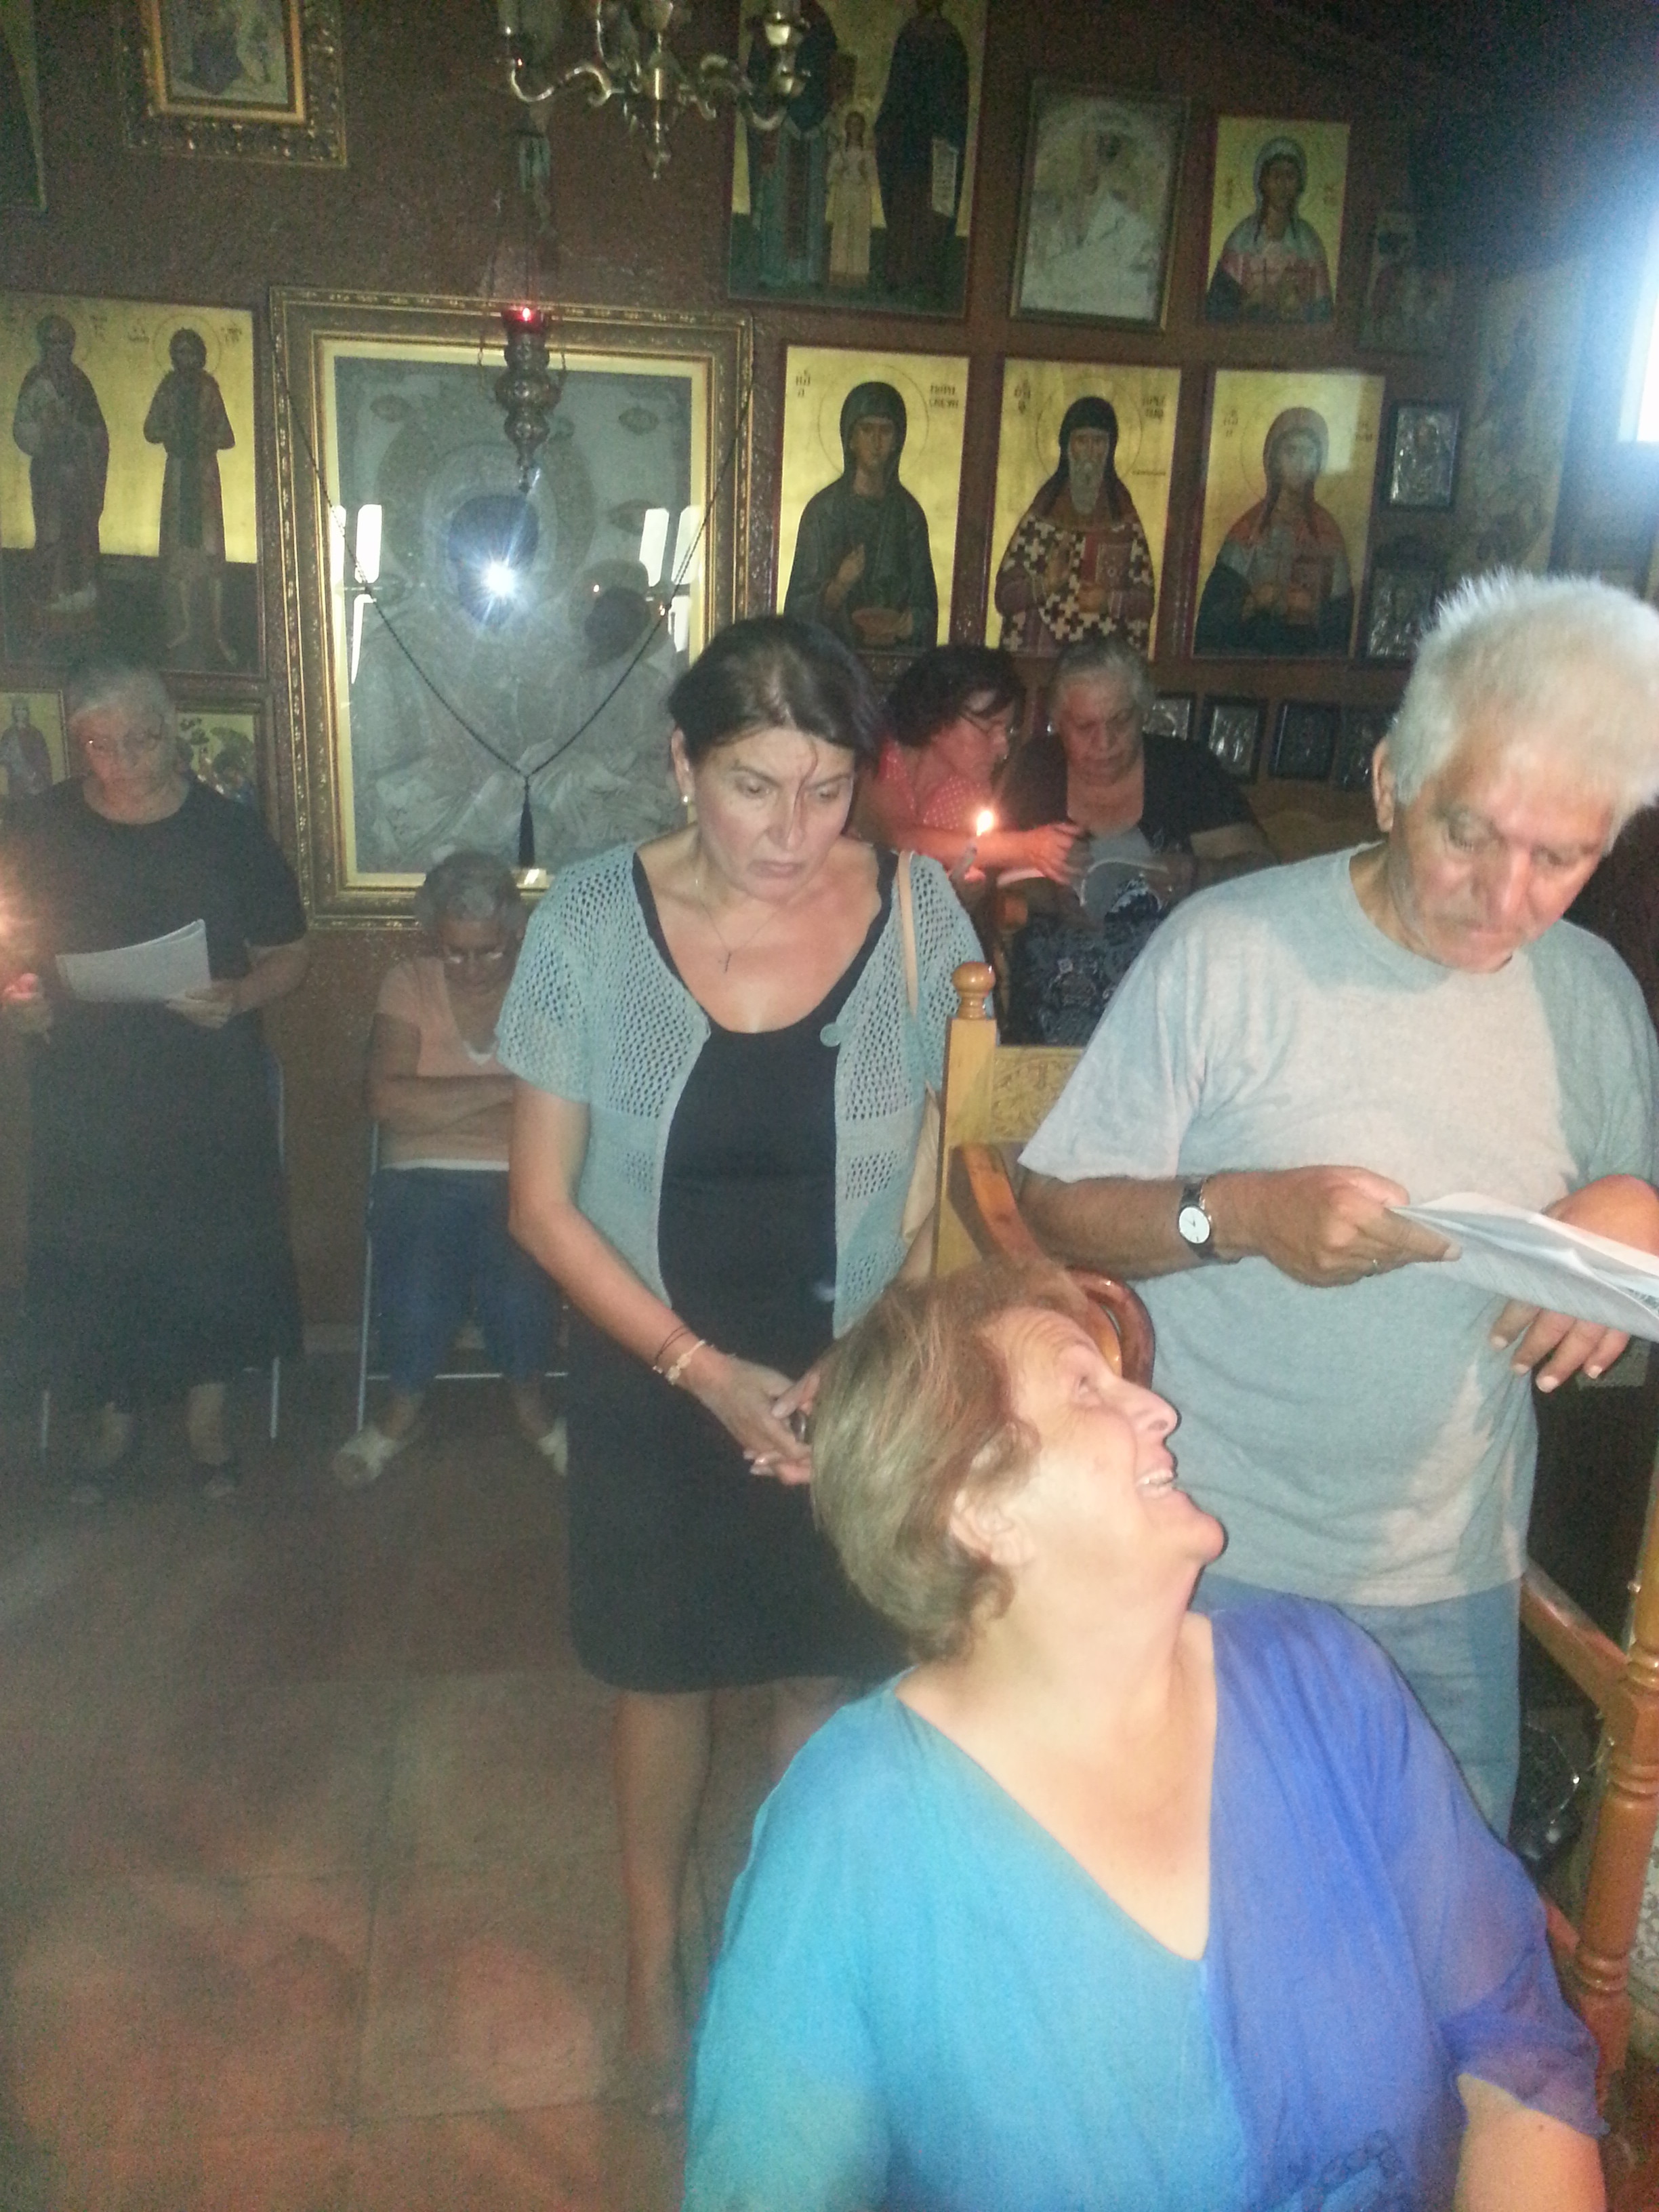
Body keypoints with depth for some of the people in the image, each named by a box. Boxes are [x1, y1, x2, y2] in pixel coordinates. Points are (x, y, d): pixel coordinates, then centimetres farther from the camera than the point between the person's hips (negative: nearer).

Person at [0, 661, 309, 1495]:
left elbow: (288, 955, 1)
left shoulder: (230, 831, -4)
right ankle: (117, 1413, 32)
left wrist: (236, 998, -18)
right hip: (81, 1098, 1)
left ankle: (207, 1412, 30)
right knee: (88, 1262, 8)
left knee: (211, 1257, 7)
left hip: (209, 1098, -1)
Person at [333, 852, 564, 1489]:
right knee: (416, 1299, -26)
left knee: (519, 1291, -28)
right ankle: (404, 1408, 7)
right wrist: (504, 1088, -13)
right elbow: (386, 1098, -9)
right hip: (423, 1177, 1)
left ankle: (529, 1403, 4)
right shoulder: (408, 984, 5)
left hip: (522, 1178, 0)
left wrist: (436, 1110, -11)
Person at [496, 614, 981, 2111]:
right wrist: (703, 1370, -17)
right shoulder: (592, 921, -14)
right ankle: (655, 1957, 46)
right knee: (666, 1678, 18)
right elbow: (544, 1203, -9)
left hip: (859, 1384, 1)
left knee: (826, 1678, 18)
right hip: (651, 1383, 0)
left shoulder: (917, 912, -13)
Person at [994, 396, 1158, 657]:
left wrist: (1109, 601, -12)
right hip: (1041, 655, -1)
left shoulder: (1125, 519, 5)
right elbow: (1005, 594, 0)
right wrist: (1045, 584, -17)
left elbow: (1145, 597, 6)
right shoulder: (1041, 516, 1)